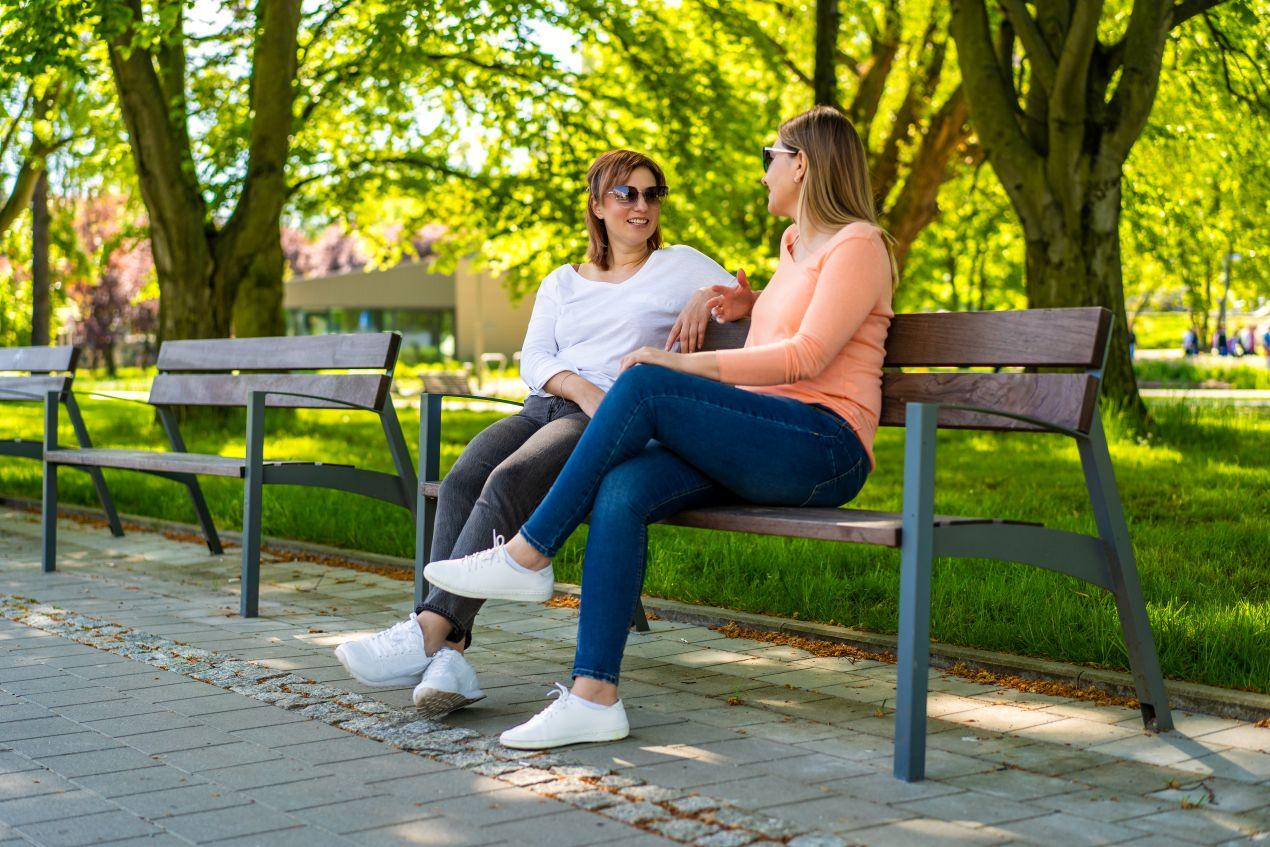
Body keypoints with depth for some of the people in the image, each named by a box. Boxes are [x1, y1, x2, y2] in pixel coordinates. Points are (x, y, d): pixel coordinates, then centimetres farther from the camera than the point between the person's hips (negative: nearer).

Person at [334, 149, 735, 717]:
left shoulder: (680, 265, 18)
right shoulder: (561, 282, 26)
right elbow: (533, 361, 13)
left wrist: (708, 299, -8)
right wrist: (581, 389, -8)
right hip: (544, 407, 4)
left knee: (509, 481, -34)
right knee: (461, 480, -28)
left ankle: (430, 631, -41)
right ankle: (448, 657, -39)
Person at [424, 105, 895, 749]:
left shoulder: (857, 244, -1)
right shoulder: (794, 246, 26)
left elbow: (806, 357, -14)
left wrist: (683, 365, -17)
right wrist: (750, 306, 26)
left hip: (825, 448, -8)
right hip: (758, 449, 8)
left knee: (645, 385, -26)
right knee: (622, 491, -21)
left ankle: (526, 556, -18)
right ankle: (593, 697, -28)